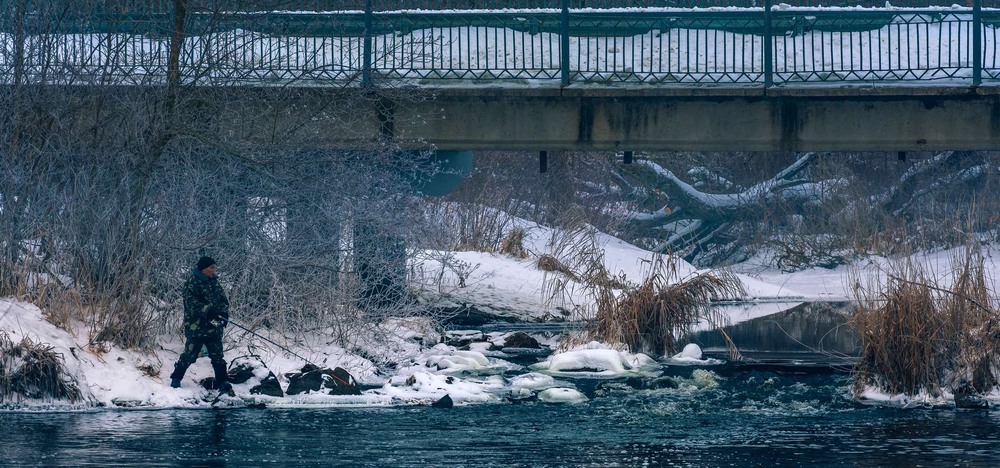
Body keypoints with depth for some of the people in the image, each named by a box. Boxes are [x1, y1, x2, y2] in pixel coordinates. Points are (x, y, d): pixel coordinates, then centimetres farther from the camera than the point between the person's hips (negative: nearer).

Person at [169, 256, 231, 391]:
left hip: (213, 327, 6)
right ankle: (176, 378, 16)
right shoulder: (192, 282, -11)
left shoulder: (214, 281, 11)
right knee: (190, 354, 0)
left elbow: (223, 300, 14)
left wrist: (224, 314, -4)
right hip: (196, 327, -6)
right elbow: (192, 304, -20)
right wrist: (208, 311, -28)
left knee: (217, 355, 6)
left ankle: (222, 382, 11)